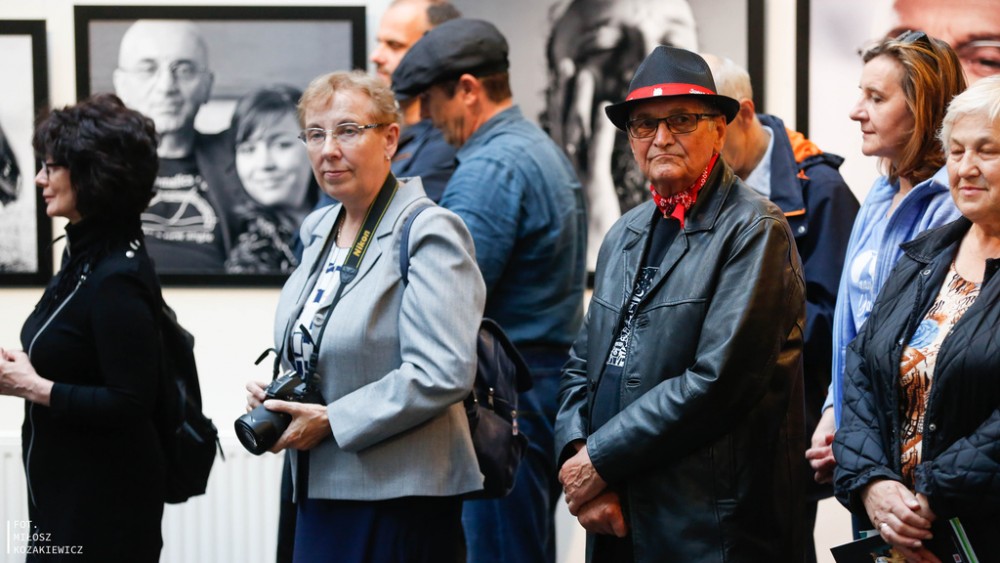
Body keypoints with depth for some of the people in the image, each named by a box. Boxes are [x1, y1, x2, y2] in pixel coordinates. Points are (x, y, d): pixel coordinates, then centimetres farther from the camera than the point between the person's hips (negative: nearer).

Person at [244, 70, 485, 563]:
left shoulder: (428, 234, -12)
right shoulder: (318, 229, 14)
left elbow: (443, 374, -21)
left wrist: (331, 421, -18)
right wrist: (272, 393, 5)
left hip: (399, 499, -8)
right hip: (320, 492, 8)